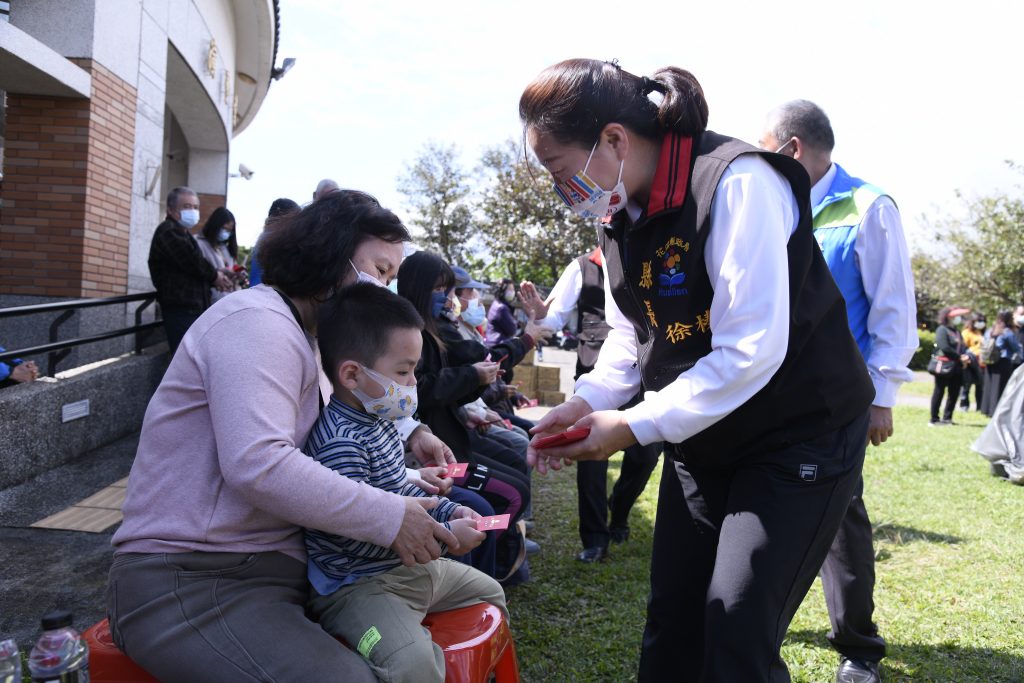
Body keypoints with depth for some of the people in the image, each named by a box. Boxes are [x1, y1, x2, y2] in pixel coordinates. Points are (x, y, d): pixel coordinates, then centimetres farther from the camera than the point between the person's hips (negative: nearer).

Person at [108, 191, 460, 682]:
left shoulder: (309, 339, 15)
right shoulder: (256, 321, -16)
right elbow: (258, 466, -29)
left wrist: (407, 435, 8)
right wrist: (391, 518, -25)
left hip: (276, 561, 10)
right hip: (186, 581, -10)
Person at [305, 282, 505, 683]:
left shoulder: (379, 421, 6)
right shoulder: (340, 443, -27)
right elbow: (354, 536, -28)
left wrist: (447, 511, 7)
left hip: (410, 567, 10)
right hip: (356, 584, -10)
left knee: (490, 593, 25)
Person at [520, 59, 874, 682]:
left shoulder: (737, 183, -24)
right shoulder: (621, 213, 2)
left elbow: (752, 350, -28)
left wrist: (635, 427, -23)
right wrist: (586, 403, -9)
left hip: (800, 435, -7)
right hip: (702, 440, 7)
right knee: (671, 628, 10)